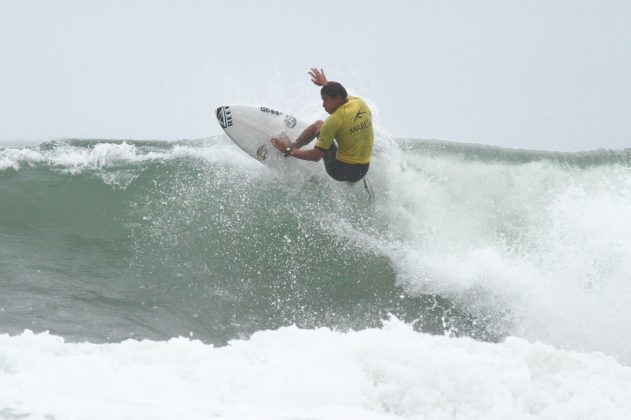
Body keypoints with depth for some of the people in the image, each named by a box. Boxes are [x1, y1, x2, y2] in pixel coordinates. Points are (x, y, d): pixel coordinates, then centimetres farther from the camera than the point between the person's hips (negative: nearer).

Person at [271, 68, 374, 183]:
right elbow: (343, 96, 27)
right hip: (363, 171, 5)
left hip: (341, 171, -5)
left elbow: (316, 156, -15)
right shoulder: (360, 103, -1)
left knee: (319, 125, 12)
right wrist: (326, 84, 40)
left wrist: (289, 151, -4)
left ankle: (292, 146, 24)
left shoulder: (335, 120, -19)